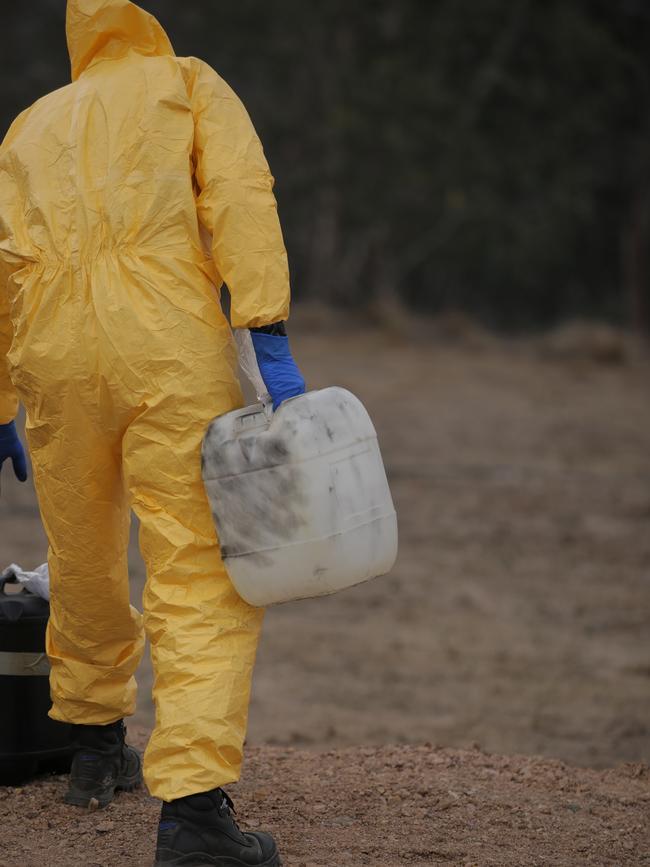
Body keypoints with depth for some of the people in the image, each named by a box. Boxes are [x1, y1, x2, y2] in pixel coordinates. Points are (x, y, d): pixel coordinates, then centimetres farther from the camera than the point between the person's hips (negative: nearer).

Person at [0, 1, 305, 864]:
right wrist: (270, 341, -11)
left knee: (84, 556, 24)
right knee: (204, 576, -5)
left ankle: (96, 743, 42)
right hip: (171, 348, -4)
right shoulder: (192, 85, 16)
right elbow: (239, 197, -3)